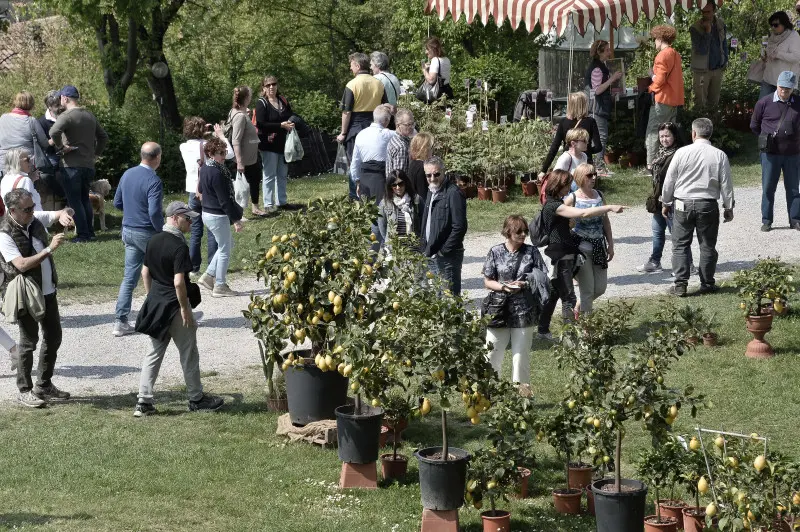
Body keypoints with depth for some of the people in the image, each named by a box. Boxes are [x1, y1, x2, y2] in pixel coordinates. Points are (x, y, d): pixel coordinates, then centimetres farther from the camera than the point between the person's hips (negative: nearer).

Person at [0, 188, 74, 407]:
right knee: (29, 341, -1)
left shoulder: (35, 219, 1)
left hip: (48, 291, 8)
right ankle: (24, 391, 10)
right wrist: (49, 249, -30)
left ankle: (44, 385, 26)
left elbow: (58, 213, 6)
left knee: (53, 337, 13)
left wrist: (63, 215, -19)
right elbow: (22, 265, -27)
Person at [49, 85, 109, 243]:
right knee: (85, 199, 18)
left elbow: (54, 132, -31)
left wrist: (60, 147, -17)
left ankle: (83, 234, -3)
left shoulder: (66, 116, -12)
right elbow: (103, 136, 21)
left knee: (74, 200, -1)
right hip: (89, 164, 7)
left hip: (72, 165, -7)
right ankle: (90, 232, 18)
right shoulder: (90, 116, 13)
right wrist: (96, 152, 21)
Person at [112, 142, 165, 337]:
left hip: (128, 231, 7)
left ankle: (120, 321, 3)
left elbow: (117, 202, 13)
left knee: (129, 277, 8)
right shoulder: (153, 181, -20)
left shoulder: (127, 174, 5)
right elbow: (154, 212, -27)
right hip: (147, 233, -7)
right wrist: (162, 231, -13)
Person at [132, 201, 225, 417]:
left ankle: (144, 402, 9)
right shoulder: (179, 246, -20)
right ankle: (196, 399, 20)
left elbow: (145, 272, 13)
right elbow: (179, 282, -24)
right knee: (188, 354, 8)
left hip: (155, 302, 8)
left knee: (155, 352, 12)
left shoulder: (154, 241, 5)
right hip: (173, 305, -7)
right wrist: (185, 308, -15)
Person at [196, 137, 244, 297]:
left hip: (207, 213, 10)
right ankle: (220, 286, 12)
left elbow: (200, 190, 21)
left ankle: (208, 276, 21)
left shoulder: (204, 170, 6)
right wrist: (236, 219, -17)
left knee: (228, 244, 22)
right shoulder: (217, 173, -23)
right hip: (218, 216, -9)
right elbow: (224, 200, -22)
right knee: (225, 250, 4)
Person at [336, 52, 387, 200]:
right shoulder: (379, 84, 4)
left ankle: (356, 197, 2)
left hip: (356, 127, -5)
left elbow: (347, 112, -12)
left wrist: (343, 133, -4)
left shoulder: (352, 85, -11)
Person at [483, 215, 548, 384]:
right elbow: (487, 281, 3)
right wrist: (503, 287, -15)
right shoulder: (496, 252, 1)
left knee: (521, 356, 5)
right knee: (492, 354, 0)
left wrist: (524, 284, -14)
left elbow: (543, 279, 3)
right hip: (499, 310, 0)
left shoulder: (531, 252, 2)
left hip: (523, 312, 0)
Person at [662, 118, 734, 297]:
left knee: (680, 245, 7)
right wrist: (728, 207, 13)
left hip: (682, 204, -1)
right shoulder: (720, 155, -4)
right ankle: (707, 284, 16)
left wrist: (666, 203, 13)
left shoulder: (682, 153, -7)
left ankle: (680, 284, 2)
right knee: (707, 246, 11)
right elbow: (726, 184, 0)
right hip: (708, 205, 1)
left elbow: (669, 181, 0)